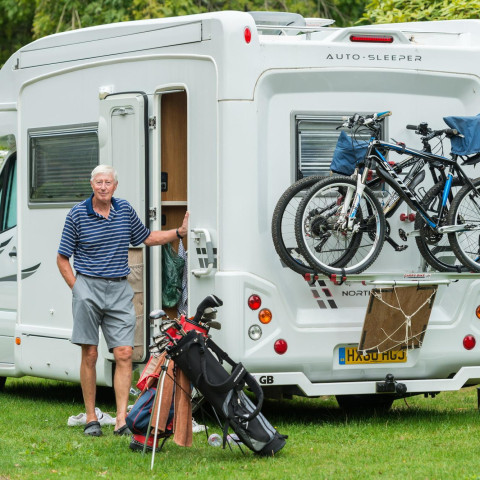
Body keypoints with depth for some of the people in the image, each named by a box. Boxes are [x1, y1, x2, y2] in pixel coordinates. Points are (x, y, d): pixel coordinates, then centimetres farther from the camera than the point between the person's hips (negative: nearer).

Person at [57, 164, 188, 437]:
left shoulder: (125, 210, 9)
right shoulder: (78, 214, -1)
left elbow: (147, 238, 25)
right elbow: (63, 258, 4)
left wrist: (180, 232, 16)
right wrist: (77, 288, -4)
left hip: (120, 290, 3)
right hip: (88, 286, -3)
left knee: (124, 353, -6)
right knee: (90, 355, -1)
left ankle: (122, 422, -7)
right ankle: (91, 419, 9)